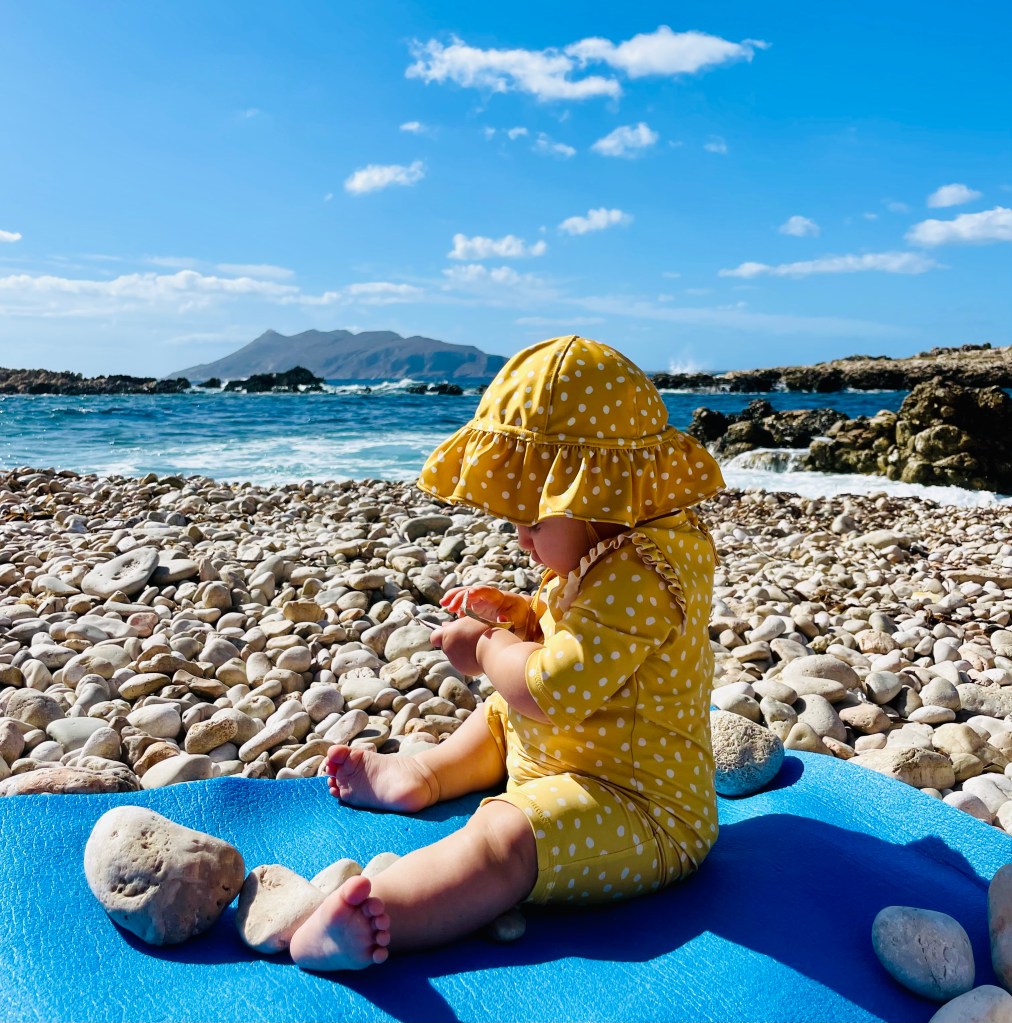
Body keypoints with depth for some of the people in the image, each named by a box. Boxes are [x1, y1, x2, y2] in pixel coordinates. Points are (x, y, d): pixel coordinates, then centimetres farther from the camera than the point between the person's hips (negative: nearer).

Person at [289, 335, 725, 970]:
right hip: (592, 754, 12)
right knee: (498, 719, 30)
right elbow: (581, 636, 23)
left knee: (504, 841, -35)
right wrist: (518, 615, 5)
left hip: (644, 813, -12)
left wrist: (487, 650, -17)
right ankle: (423, 777, 37)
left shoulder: (638, 578, -29)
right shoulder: (618, 556, 7)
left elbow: (556, 687, -35)